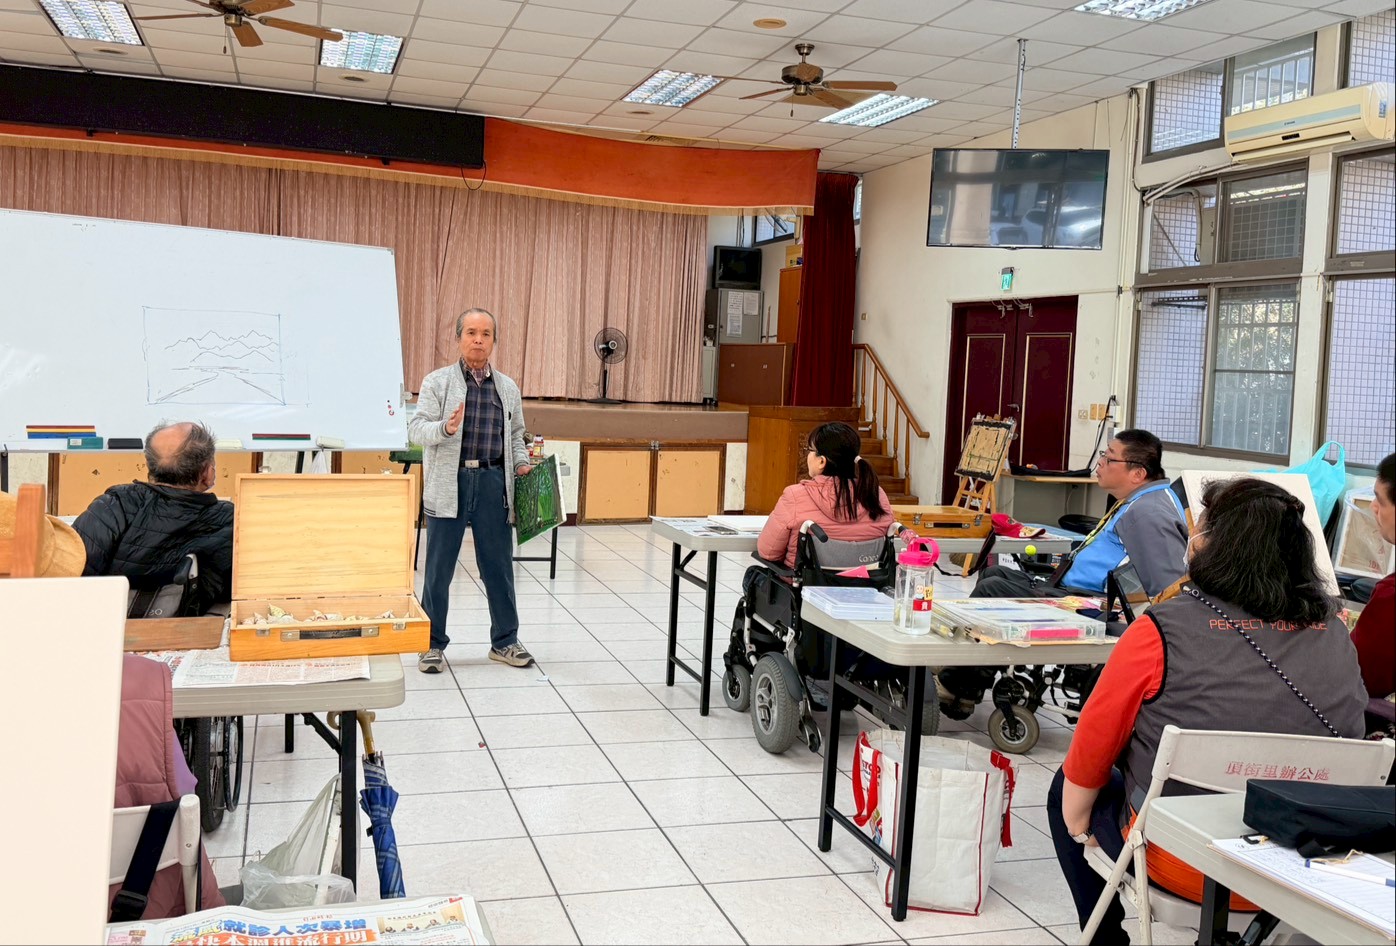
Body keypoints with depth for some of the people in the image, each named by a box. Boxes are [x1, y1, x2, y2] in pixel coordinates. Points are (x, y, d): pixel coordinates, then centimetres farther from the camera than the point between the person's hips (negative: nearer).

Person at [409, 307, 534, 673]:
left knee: (499, 566, 9)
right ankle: (433, 643, 18)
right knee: (439, 568, 5)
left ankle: (505, 641, 22)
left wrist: (521, 463, 3)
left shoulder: (508, 388, 13)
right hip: (450, 485, -3)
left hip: (493, 484, 3)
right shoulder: (437, 382, 0)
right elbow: (417, 428, -8)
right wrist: (445, 428, -27)